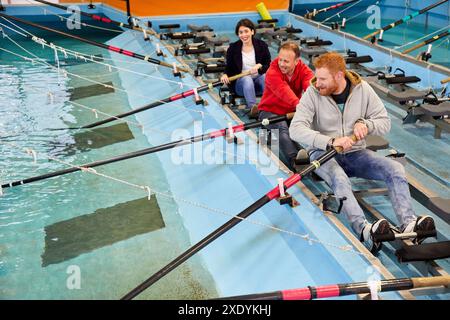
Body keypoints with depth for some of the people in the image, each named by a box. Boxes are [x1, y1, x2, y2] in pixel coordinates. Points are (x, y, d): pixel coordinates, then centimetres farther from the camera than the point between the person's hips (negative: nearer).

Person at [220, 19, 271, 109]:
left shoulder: (262, 45, 4)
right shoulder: (233, 48, 5)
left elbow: (269, 66, 3)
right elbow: (229, 68, 9)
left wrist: (259, 68, -19)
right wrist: (225, 75, -14)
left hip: (258, 79, 1)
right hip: (240, 82, -1)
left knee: (265, 77, -33)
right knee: (247, 79, -36)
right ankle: (252, 108, -53)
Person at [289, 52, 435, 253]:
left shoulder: (363, 89, -3)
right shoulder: (312, 93, -11)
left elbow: (385, 122, 2)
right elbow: (296, 129, -22)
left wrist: (366, 124, -21)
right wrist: (331, 141, -34)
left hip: (355, 153, 4)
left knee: (395, 169, -19)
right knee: (339, 178, -37)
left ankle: (408, 224, -32)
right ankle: (364, 230, -54)